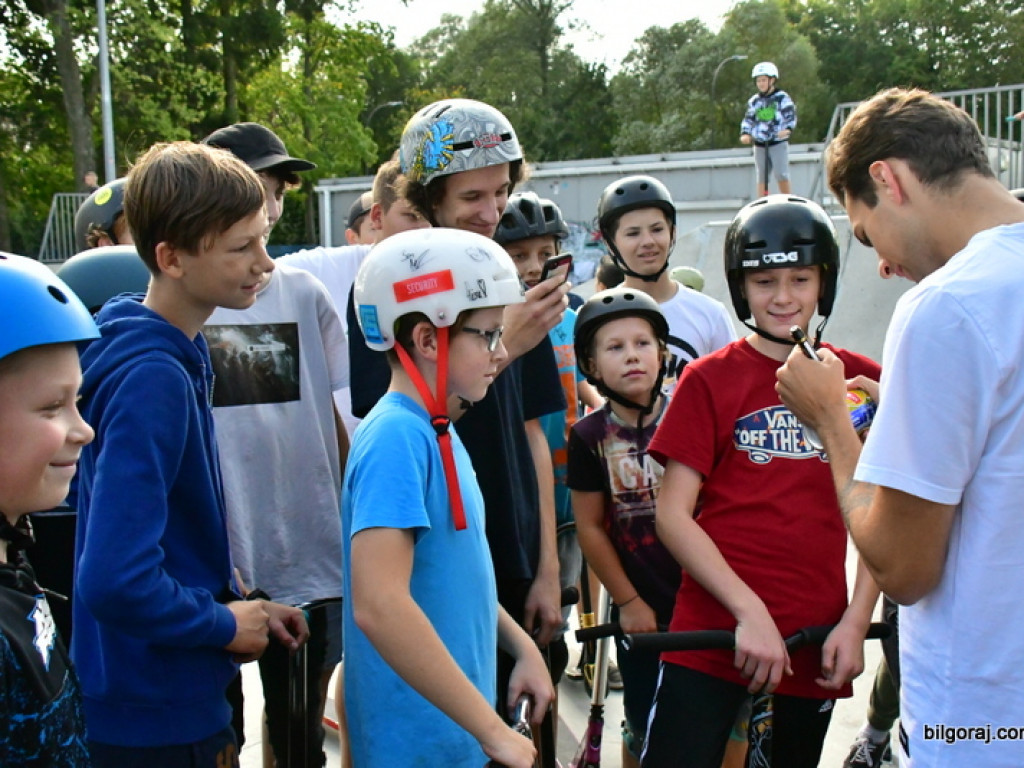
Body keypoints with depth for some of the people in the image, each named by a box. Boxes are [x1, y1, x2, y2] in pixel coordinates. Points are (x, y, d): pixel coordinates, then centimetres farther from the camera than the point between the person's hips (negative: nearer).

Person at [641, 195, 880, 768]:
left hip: (818, 645, 3)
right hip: (714, 630, -2)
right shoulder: (709, 380, -1)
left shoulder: (860, 380, 5)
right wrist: (750, 612, -13)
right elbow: (672, 515, -6)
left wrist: (856, 621, -3)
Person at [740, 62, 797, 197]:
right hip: (760, 145, 4)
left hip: (778, 142, -4)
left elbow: (791, 115, -7)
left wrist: (788, 129, -27)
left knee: (782, 176, -12)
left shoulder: (782, 97, -2)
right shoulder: (754, 101, 11)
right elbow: (748, 119, 10)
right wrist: (745, 134, -9)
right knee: (761, 178, 4)